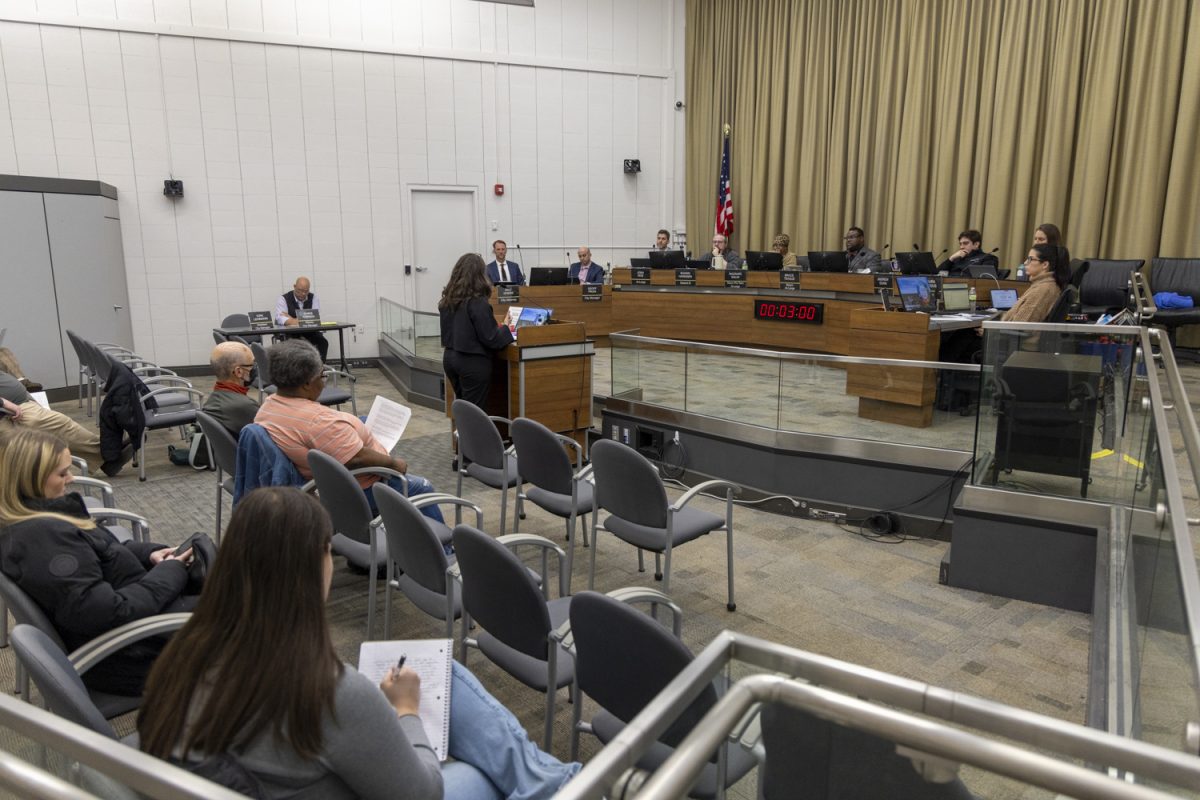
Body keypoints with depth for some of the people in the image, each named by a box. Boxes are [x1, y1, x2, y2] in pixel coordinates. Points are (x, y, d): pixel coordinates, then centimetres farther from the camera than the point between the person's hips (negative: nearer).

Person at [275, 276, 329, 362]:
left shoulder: (313, 298, 5)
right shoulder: (283, 299, -1)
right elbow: (280, 318, -17)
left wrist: (291, 319, -17)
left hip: (310, 332, 2)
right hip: (290, 333, -2)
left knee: (323, 342, -25)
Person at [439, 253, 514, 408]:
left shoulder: (448, 299, 5)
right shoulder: (477, 302, -18)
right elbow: (489, 338, -17)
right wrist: (505, 329, 1)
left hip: (449, 357, 8)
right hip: (473, 362, -7)